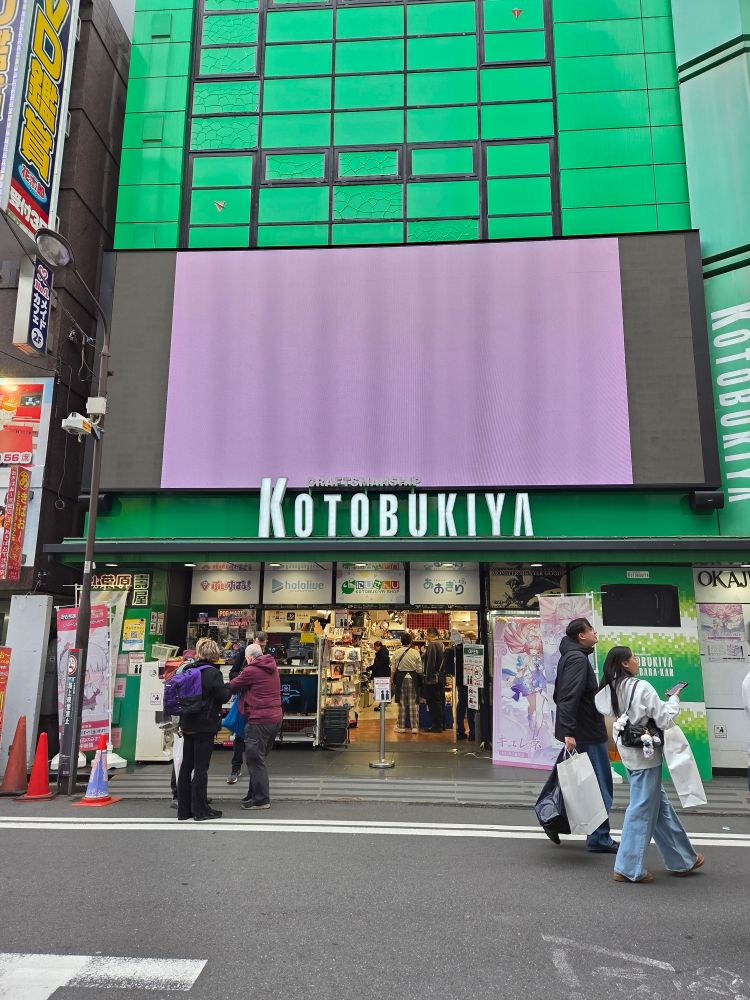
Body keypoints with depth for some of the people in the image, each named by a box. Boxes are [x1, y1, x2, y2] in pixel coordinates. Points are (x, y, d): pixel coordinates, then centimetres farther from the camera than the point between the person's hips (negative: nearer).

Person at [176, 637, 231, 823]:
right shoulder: (213, 673, -13)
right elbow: (223, 696, -13)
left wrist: (182, 723, 16)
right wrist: (230, 688, 9)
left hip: (188, 725, 7)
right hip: (205, 726, -6)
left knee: (186, 766, 12)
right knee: (201, 767, 0)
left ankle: (184, 809, 19)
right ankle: (200, 810, 5)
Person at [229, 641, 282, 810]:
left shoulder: (251, 670, -13)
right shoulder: (272, 667, 10)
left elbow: (232, 685, -2)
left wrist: (227, 685, 18)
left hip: (259, 721, -8)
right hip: (276, 718, 8)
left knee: (255, 760, 1)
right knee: (259, 758, 19)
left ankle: (261, 799, 4)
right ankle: (254, 794, 28)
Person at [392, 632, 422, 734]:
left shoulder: (396, 653, -4)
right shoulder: (416, 653, -6)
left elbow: (393, 669, 2)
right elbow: (419, 670, -1)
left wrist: (393, 682, 13)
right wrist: (420, 682, 12)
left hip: (400, 678, 0)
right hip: (413, 678, 0)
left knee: (402, 703, 8)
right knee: (413, 704, 6)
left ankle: (401, 726, 12)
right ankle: (414, 727, 8)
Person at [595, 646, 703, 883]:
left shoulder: (611, 689, 2)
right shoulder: (641, 687, -19)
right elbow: (665, 719, -16)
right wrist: (674, 699, 0)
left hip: (629, 754, 8)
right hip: (645, 755, -8)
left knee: (660, 805, 19)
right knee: (642, 811, 3)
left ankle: (682, 860, 32)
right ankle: (628, 868, 12)